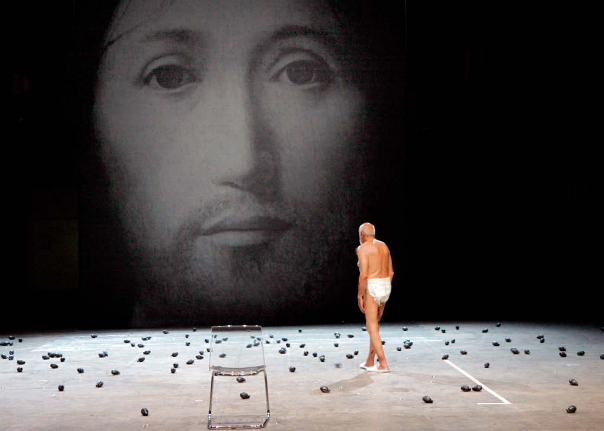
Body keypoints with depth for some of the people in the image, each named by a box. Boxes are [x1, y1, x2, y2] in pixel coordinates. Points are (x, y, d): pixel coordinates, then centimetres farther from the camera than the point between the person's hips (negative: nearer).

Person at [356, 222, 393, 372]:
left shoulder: (363, 249, -12)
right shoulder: (384, 246, 12)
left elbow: (363, 275, -19)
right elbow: (391, 272, 13)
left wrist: (360, 296, -12)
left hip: (371, 288, -8)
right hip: (385, 287, 8)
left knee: (372, 328, -2)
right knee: (375, 325, 18)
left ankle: (384, 364, -8)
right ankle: (370, 362, 23)